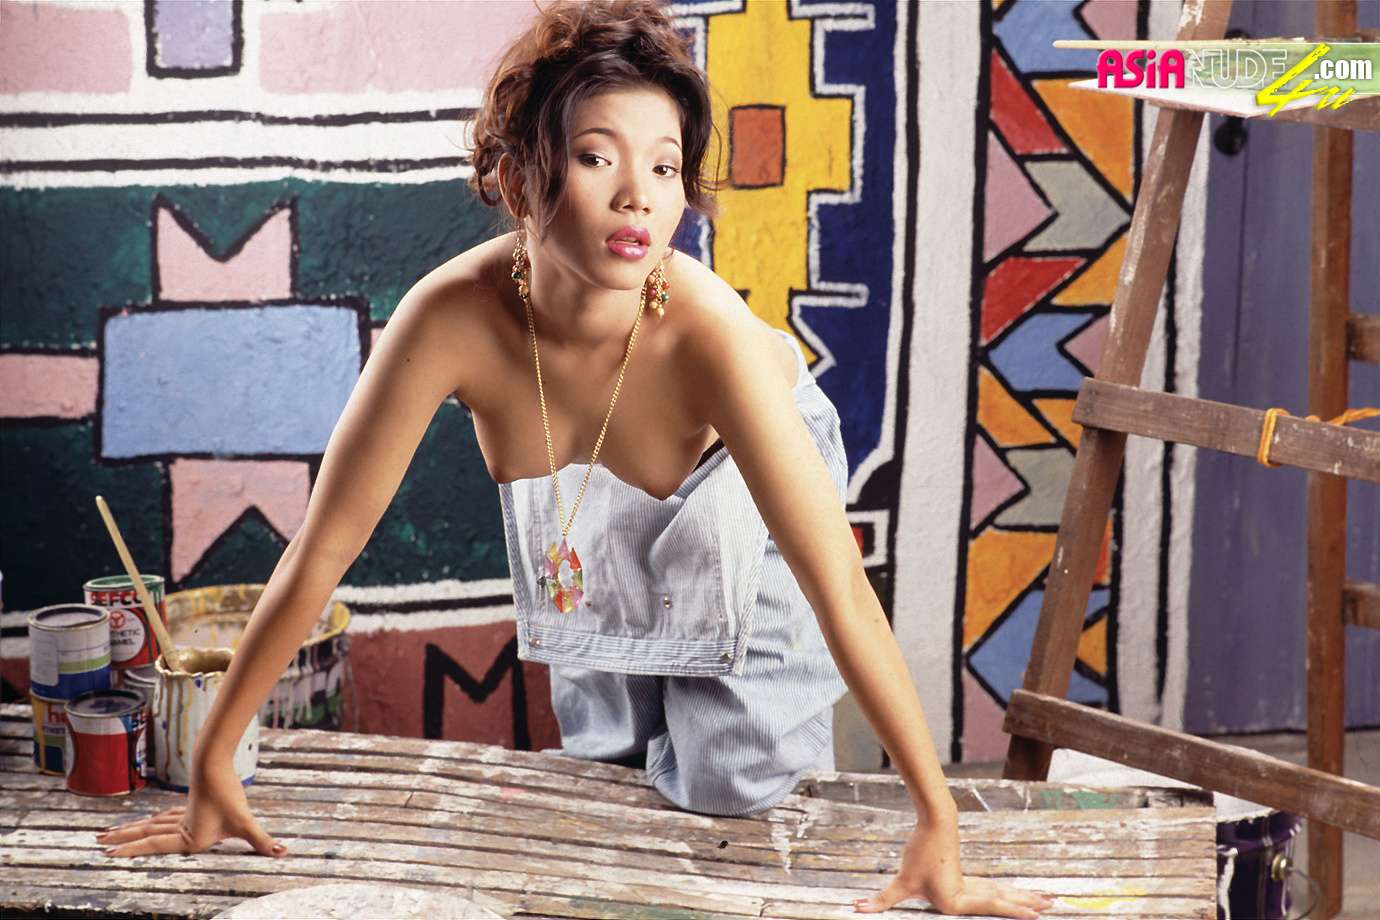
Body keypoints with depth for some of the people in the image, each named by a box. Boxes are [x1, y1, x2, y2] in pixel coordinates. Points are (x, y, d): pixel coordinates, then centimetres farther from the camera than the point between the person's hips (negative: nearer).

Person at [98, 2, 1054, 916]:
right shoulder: (454, 314, -39)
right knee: (605, 756, 14)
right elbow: (322, 548, -31)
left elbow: (842, 590, -41)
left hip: (741, 477, -2)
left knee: (729, 780, -5)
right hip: (593, 503, 2)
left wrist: (938, 820, -40)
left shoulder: (710, 335, -44)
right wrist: (213, 766, -26)